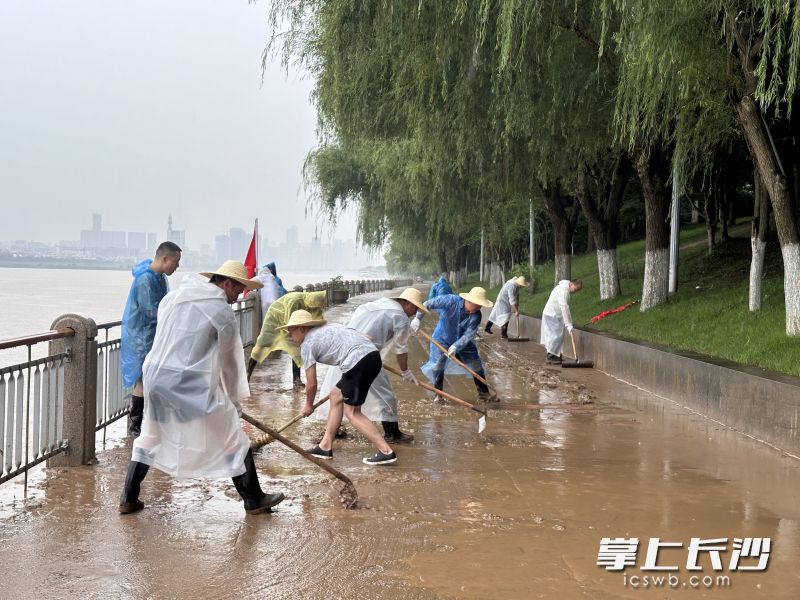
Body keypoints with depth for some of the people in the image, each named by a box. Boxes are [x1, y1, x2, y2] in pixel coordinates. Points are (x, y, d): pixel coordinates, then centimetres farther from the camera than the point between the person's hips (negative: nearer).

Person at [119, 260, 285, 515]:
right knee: (233, 439, 8)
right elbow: (230, 360, 1)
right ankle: (254, 500, 16)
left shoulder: (172, 298, 12)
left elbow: (167, 342, 14)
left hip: (156, 378, 6)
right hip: (193, 386, -6)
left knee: (149, 437, 23)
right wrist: (235, 399, 14)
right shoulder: (222, 311, -6)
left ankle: (128, 499, 25)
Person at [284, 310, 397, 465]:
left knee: (352, 412, 3)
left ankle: (386, 452, -3)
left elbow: (311, 383, 7)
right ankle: (325, 447, 26)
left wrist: (308, 405, 25)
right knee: (335, 396, 20)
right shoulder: (327, 328, 26)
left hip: (358, 361, -9)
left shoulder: (307, 344, 4)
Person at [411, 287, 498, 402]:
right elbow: (428, 304, -27)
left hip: (462, 342, 3)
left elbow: (468, 335, -25)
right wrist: (418, 318, -33)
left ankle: (484, 393, 19)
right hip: (442, 339, -2)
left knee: (476, 365, 4)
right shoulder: (451, 301, -30)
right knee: (437, 366, -5)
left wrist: (456, 346, -37)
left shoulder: (476, 316, -22)